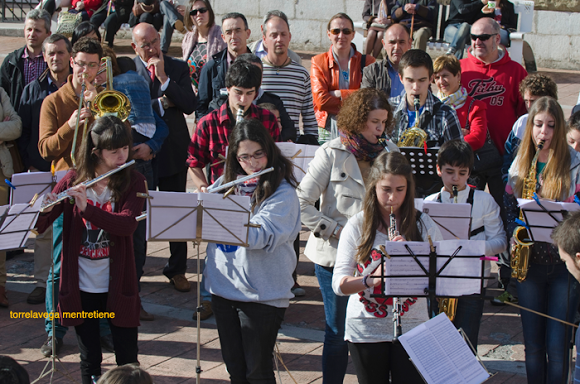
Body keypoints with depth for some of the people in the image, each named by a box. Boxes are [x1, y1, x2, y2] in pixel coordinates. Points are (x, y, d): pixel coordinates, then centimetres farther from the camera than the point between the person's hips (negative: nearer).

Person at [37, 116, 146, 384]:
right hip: (80, 286, 1)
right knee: (89, 360, 13)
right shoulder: (73, 180, -2)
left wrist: (86, 208, -34)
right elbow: (37, 227, -6)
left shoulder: (133, 182, -4)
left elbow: (128, 224, -22)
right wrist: (43, 209, -29)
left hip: (117, 285, -1)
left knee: (128, 359, 6)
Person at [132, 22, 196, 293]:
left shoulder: (178, 68, 2)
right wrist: (161, 103, -13)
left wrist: (164, 79, -16)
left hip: (173, 151, 2)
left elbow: (189, 106, -9)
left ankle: (177, 269, 22)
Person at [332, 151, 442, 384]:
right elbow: (339, 284, -9)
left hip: (411, 327, 0)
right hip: (366, 329, 0)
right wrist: (371, 279, -28)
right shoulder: (357, 225, -2)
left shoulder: (423, 225, 2)